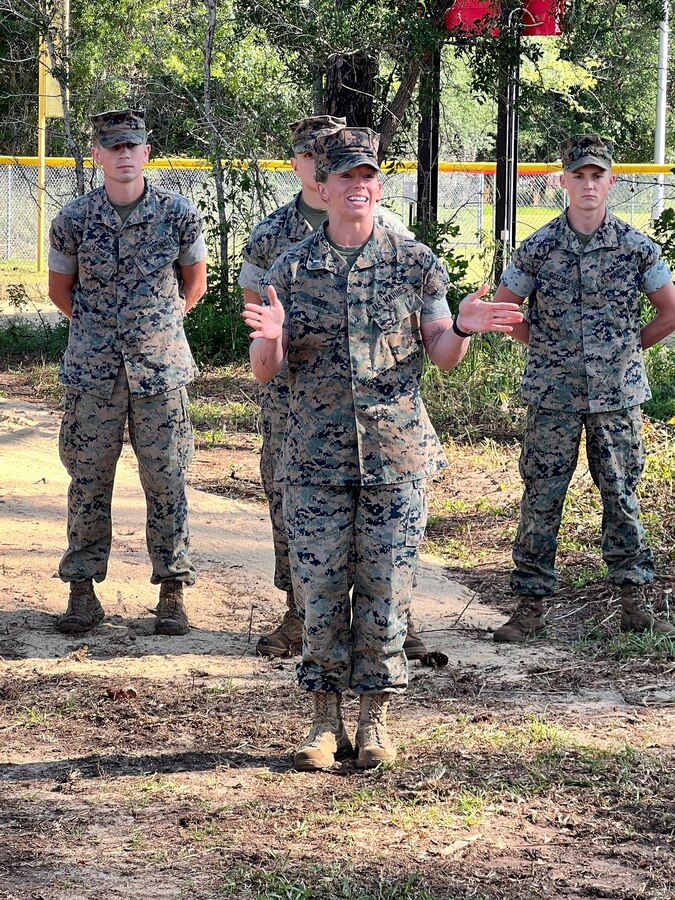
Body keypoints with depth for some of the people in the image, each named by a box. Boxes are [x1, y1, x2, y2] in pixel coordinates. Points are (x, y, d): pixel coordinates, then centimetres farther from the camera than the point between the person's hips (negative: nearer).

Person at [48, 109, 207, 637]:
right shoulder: (74, 219, -3)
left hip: (160, 370, -1)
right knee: (89, 481, 5)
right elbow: (60, 289, 12)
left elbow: (194, 282, 12)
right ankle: (83, 592, 15)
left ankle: (173, 592, 11)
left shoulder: (177, 213, -3)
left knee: (166, 481, 2)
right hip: (93, 373, 1)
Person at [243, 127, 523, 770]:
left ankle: (374, 721, 15)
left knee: (385, 591, 3)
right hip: (315, 460, 0)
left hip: (396, 456, 0)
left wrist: (461, 329, -17)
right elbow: (264, 371, 3)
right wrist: (270, 338, -19)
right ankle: (325, 722, 13)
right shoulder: (292, 269, 4)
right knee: (318, 590, 2)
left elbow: (441, 356, 5)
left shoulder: (414, 263, 4)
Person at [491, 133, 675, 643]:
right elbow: (502, 308, 8)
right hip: (552, 395, 0)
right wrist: (545, 347, 6)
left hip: (618, 395, 0)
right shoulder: (539, 248, -1)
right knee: (541, 498, 1)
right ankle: (532, 605, 7)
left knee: (622, 496, 7)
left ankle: (633, 604, 16)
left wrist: (630, 348, 7)